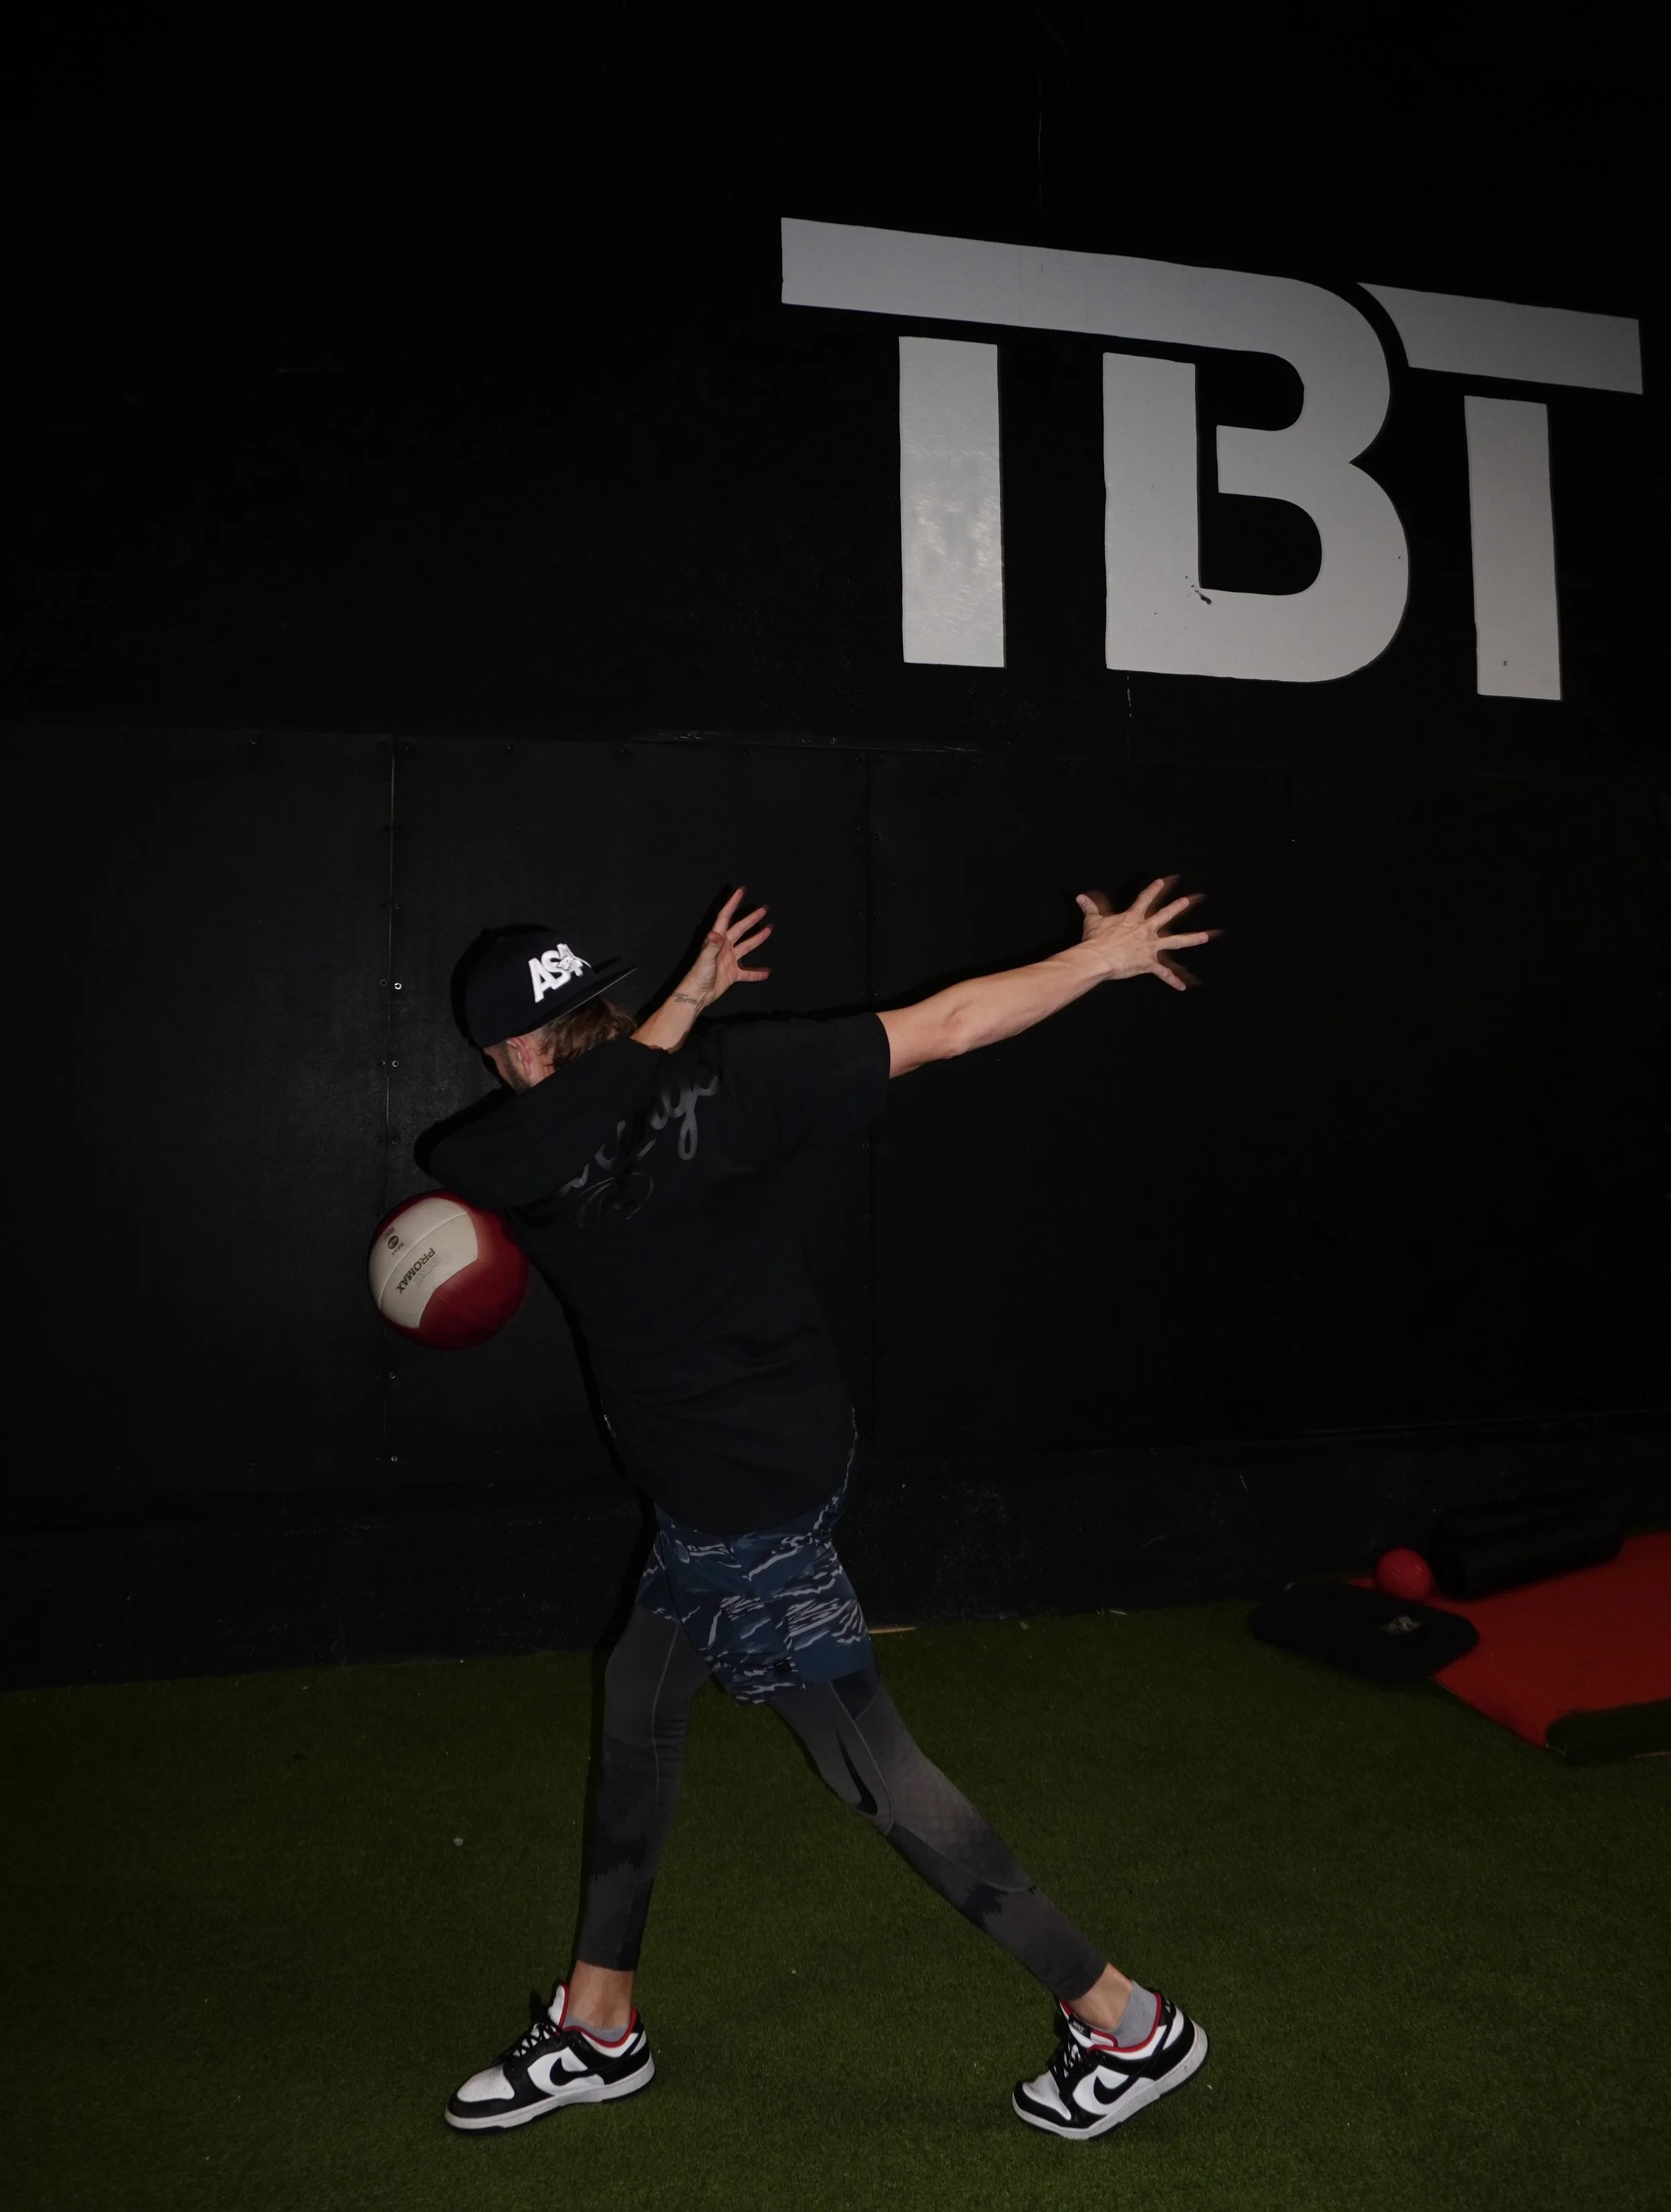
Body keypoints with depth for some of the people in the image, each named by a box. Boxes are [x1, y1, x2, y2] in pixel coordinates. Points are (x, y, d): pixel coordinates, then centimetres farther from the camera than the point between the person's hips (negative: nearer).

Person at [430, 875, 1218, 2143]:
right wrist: (1105, 955, 0)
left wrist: (686, 1004, 10)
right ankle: (598, 2028, 37)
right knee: (641, 1699, 20)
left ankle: (1126, 2023, 17)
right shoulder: (723, 1075, -7)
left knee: (878, 1774, 4)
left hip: (741, 1507, -7)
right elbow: (944, 1026, -9)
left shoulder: (503, 1162, -15)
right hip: (793, 1449, 7)